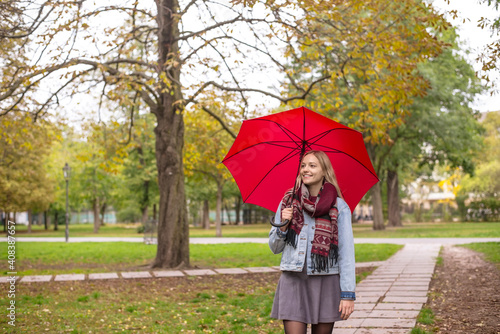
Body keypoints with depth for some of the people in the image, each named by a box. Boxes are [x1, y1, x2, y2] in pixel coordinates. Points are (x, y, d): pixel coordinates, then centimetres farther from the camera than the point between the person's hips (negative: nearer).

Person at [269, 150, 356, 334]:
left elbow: (346, 251, -3)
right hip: (293, 281, 1)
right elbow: (275, 248, 13)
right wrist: (282, 226, -7)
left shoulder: (339, 207, 0)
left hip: (326, 283, -1)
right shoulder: (288, 202, 7)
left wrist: (348, 294, -9)